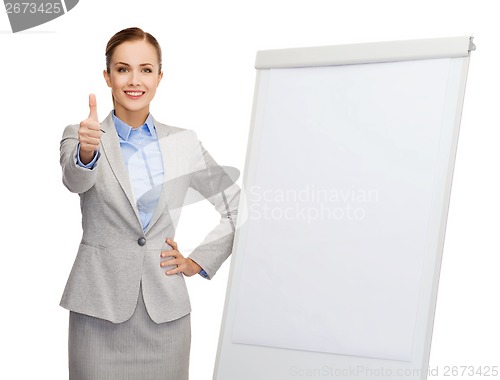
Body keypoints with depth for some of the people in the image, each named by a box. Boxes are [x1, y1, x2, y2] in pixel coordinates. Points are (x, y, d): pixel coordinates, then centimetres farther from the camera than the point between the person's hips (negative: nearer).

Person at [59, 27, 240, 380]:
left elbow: (237, 206, 12)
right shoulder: (80, 136, 0)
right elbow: (76, 180, -22)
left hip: (166, 309, 2)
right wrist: (87, 152, -43)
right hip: (99, 308, -2)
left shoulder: (183, 142, 5)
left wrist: (200, 260, 3)